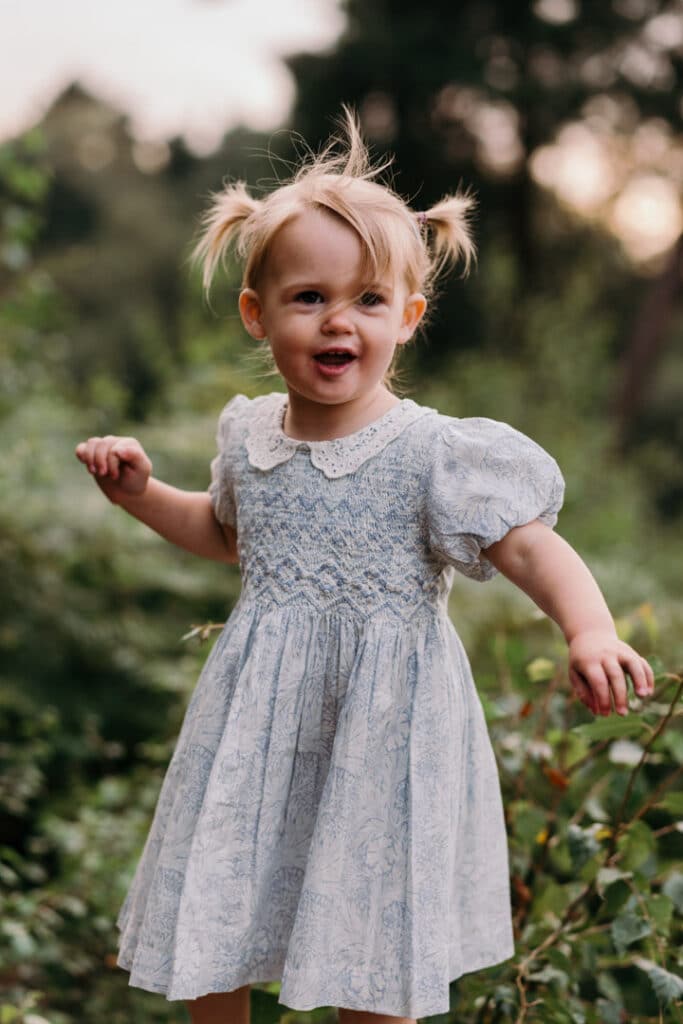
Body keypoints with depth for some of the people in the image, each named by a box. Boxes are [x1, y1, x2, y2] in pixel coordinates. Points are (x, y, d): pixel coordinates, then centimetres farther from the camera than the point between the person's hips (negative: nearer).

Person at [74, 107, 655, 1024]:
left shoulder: (436, 454, -16)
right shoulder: (249, 436, 1)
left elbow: (531, 546, -23)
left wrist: (590, 632, -41)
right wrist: (143, 494, 10)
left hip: (382, 732, -4)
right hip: (258, 727, 4)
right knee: (209, 944, 14)